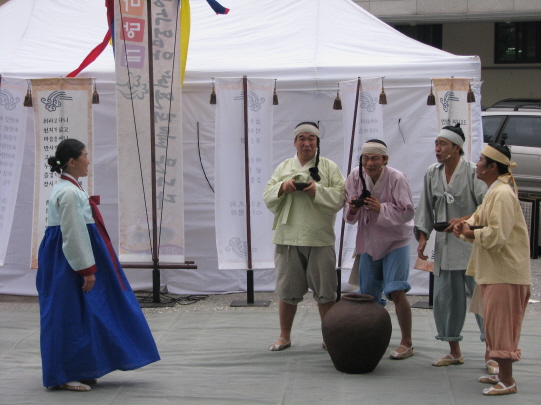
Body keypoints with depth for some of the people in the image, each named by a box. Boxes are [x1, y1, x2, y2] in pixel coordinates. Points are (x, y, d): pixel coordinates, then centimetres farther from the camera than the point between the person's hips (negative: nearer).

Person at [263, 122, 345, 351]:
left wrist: (318, 190, -18)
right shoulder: (284, 168, 14)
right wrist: (282, 187, -11)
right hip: (288, 236, 2)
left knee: (325, 290, 2)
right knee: (287, 289, 7)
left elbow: (340, 197, -3)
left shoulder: (329, 167, 5)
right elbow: (267, 196, 8)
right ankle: (284, 336, 17)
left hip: (319, 237, -2)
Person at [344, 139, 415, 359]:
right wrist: (352, 209, -20)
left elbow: (407, 211, -16)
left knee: (396, 292, -13)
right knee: (367, 294, 9)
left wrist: (380, 208, -27)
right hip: (369, 242, 5)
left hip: (395, 241, -5)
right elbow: (350, 215, 4)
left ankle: (407, 343, -1)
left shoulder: (397, 178, -18)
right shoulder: (356, 176, -5)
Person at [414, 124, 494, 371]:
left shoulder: (473, 172, -9)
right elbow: (425, 209, 14)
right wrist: (422, 237, 7)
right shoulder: (432, 174, 8)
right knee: (444, 299, 9)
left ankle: (490, 354, 1)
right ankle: (454, 352, 21)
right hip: (444, 246, 6)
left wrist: (465, 220, -22)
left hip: (472, 245, -6)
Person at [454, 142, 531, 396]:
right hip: (494, 270, 10)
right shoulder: (493, 192, 16)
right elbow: (480, 219, 18)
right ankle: (503, 374, 24)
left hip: (504, 272, -10)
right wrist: (465, 227, -3)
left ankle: (507, 382, -3)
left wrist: (472, 233, -10)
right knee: (495, 324, 15)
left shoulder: (502, 194, -17)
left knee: (500, 325, -7)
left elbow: (497, 235, -24)